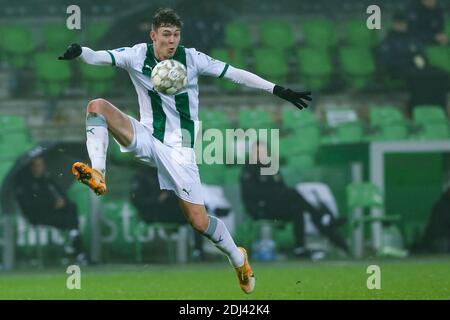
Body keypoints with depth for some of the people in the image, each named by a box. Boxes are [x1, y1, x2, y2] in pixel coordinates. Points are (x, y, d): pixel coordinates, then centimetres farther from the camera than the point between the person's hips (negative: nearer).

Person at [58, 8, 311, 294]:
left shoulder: (191, 58, -9)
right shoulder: (138, 55, -6)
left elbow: (235, 74, -7)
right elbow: (100, 57, -17)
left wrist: (279, 91, -10)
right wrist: (80, 52, -41)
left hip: (179, 149, -2)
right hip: (148, 139, 2)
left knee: (199, 222, -7)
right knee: (97, 106, -20)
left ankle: (238, 258, 21)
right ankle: (97, 174, -29)